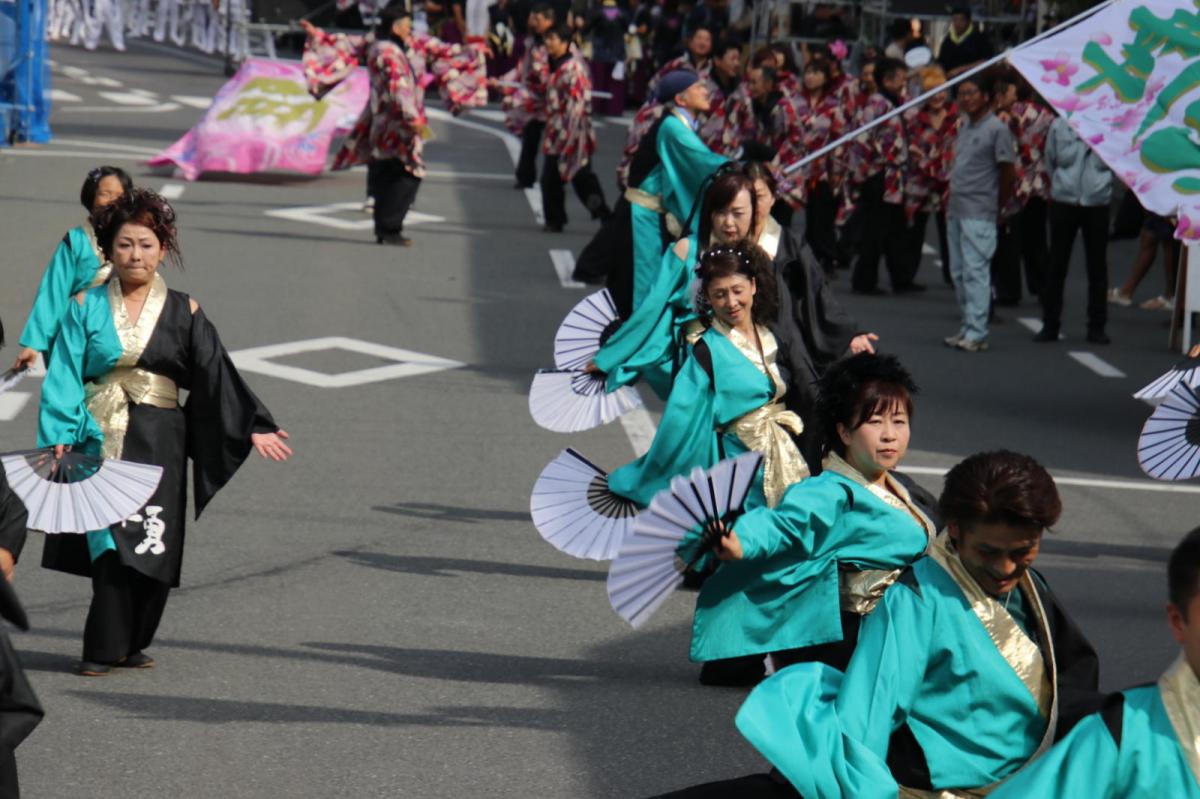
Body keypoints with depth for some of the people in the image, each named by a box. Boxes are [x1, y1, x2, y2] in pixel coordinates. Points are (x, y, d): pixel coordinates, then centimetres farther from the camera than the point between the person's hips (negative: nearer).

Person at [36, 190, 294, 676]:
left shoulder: (182, 313, 7)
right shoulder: (86, 308, 4)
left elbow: (216, 375, 4)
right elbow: (64, 378, 1)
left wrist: (253, 427, -3)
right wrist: (60, 437, -10)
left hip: (159, 444, 2)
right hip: (102, 439, -2)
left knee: (152, 542, 0)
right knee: (113, 540, -11)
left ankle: (130, 645, 13)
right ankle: (105, 649, -8)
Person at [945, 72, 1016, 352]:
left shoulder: (997, 129, -9)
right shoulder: (965, 126, 15)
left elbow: (1009, 173, -7)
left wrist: (996, 207, 0)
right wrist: (950, 204, 14)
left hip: (979, 214, -8)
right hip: (956, 211, 8)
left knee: (975, 271, -10)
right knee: (958, 272, 12)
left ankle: (976, 333, -10)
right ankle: (967, 327, 20)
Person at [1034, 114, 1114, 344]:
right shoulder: (1059, 125, 3)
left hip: (1097, 204, -1)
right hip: (1063, 202, 1)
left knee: (1097, 267, 4)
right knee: (1056, 267, 4)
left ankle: (1096, 327, 12)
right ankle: (1050, 325, 12)